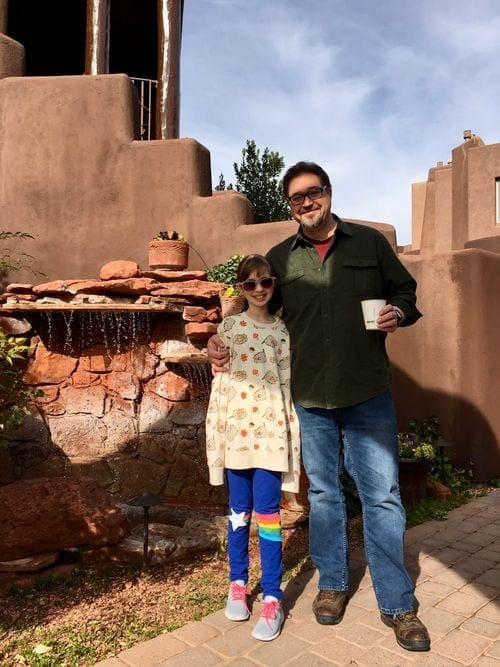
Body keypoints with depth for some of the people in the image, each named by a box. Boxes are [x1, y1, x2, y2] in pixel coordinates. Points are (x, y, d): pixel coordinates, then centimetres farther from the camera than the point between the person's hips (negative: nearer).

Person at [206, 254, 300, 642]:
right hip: (236, 427, 1)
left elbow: (288, 384, 4)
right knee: (239, 510, 12)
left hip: (270, 429, -1)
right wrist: (216, 429, -1)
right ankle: (238, 583, 31)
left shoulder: (282, 331, 5)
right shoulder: (229, 327, 4)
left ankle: (272, 598, 14)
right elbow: (220, 381, 3)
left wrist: (292, 433, 1)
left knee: (267, 511, 1)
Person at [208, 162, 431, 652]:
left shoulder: (370, 242, 3)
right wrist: (221, 341, -2)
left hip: (368, 395, -1)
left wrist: (398, 312, -13)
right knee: (322, 492, 15)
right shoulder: (279, 258, 6)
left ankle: (396, 604, 21)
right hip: (309, 397, 2)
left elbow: (404, 291, 9)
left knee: (382, 496, 4)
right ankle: (332, 584, 35)